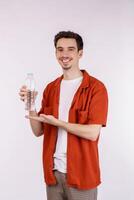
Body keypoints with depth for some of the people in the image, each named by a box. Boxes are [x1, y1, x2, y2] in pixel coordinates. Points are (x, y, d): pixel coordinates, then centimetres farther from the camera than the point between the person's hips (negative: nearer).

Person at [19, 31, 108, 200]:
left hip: (81, 173, -4)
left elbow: (92, 133, -16)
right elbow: (39, 131, 7)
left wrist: (56, 122, -18)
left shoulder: (96, 87, -9)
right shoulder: (50, 88, 8)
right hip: (53, 171, 5)